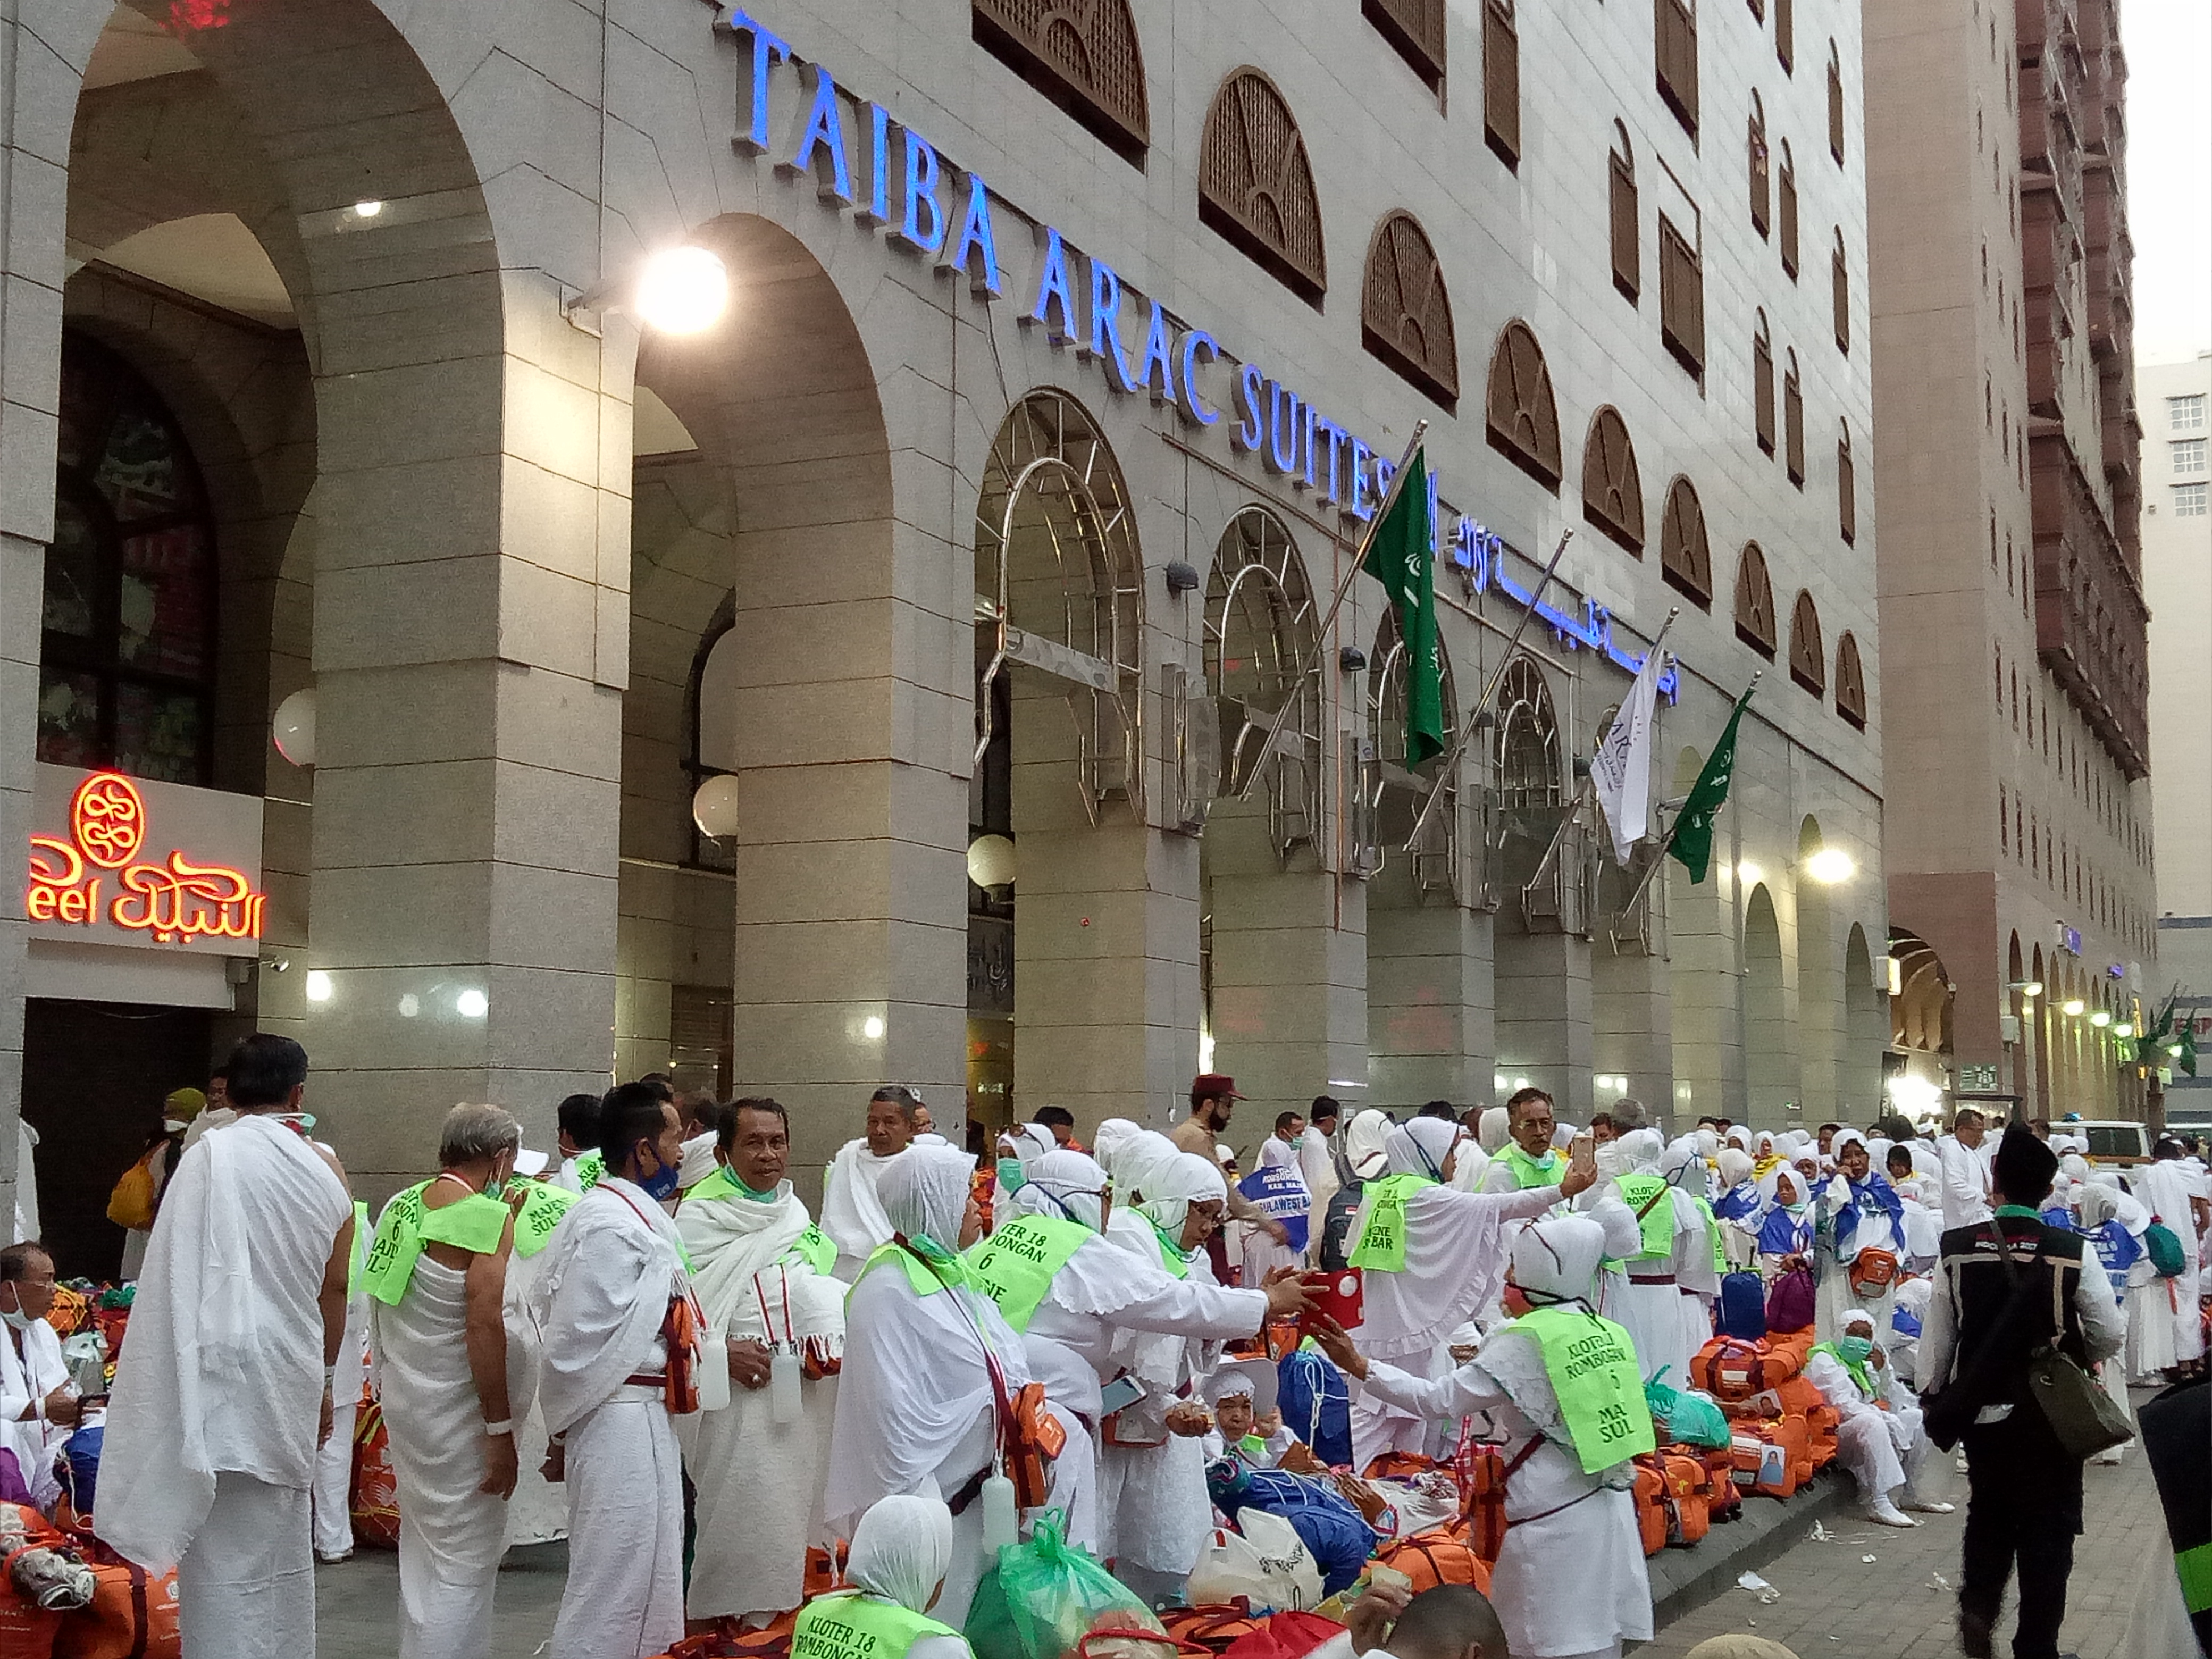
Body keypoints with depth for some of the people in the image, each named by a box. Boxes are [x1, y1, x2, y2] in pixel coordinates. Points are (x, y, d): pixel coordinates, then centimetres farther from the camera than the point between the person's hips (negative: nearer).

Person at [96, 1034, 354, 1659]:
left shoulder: (210, 1155, -8)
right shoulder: (326, 1168, 4)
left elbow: (178, 1277, -8)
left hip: (222, 1372, -4)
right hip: (292, 1377, 4)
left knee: (225, 1553, 0)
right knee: (281, 1550, 14)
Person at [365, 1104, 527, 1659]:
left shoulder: (400, 1207, 5)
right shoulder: (489, 1218, -17)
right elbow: (484, 1327, -22)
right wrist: (500, 1431, -18)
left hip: (401, 1398, 8)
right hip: (455, 1408, -8)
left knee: (422, 1548, 19)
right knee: (466, 1560, 0)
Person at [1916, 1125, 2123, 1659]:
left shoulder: (1958, 1249, -9)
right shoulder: (2074, 1254, -14)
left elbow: (1937, 1334, -2)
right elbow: (2109, 1337, -8)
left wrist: (1931, 1395, 12)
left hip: (1981, 1410, 2)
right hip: (2052, 1415, -2)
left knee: (1988, 1512, 24)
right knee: (2047, 1526, 10)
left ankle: (1978, 1605, 8)